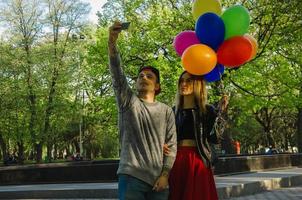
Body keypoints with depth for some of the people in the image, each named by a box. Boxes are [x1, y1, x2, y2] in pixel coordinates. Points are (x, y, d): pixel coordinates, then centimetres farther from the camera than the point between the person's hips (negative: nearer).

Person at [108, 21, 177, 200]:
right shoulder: (128, 101, 9)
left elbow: (171, 144, 7)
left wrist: (165, 174, -5)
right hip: (132, 176, -2)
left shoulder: (166, 111, 12)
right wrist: (112, 42, -20)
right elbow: (117, 74, -6)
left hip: (158, 178, 2)